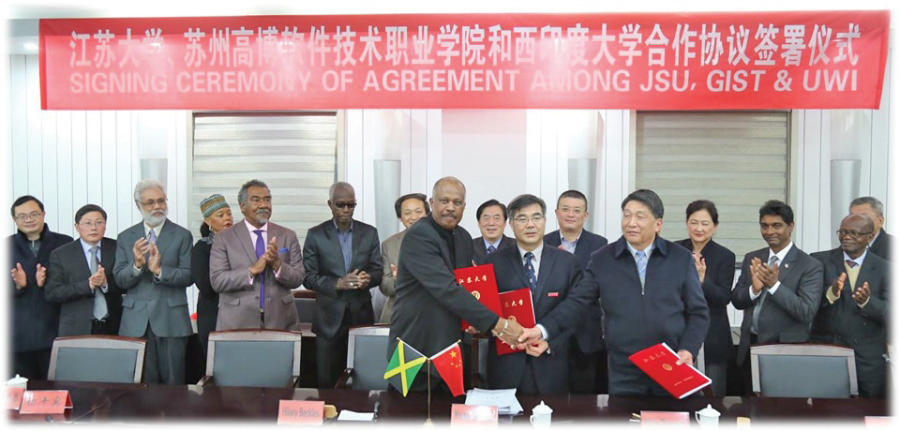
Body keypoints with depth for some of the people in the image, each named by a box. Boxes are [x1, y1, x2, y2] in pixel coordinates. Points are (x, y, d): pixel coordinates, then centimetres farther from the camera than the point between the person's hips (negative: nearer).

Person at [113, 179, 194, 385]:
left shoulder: (182, 235, 4)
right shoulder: (126, 238, 11)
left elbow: (188, 276, -3)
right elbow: (120, 280, 4)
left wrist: (160, 270, -19)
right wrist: (137, 265, -16)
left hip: (171, 321, -2)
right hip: (136, 322, 2)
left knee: (173, 383, 1)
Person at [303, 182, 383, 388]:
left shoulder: (369, 233, 7)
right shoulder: (315, 234, 2)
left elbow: (378, 270, 9)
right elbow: (309, 277, -1)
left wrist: (368, 278, -14)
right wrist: (337, 283, -18)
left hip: (361, 314, 1)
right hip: (330, 317, -1)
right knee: (327, 380, 3)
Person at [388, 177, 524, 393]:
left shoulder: (464, 237, 8)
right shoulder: (417, 236, -17)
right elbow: (445, 288, -27)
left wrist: (473, 321, -3)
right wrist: (497, 324, -29)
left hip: (452, 343, 7)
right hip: (417, 347, -7)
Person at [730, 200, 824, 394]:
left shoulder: (810, 266, -8)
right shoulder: (751, 259, 7)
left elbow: (807, 312, -16)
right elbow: (736, 300, 6)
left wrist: (775, 285, -26)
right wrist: (754, 288, -15)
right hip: (750, 348, 5)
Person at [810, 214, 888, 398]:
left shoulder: (884, 269, 2)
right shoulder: (819, 261, 0)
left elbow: (890, 314, -5)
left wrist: (867, 301, -24)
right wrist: (831, 293, -26)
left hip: (869, 360, 1)